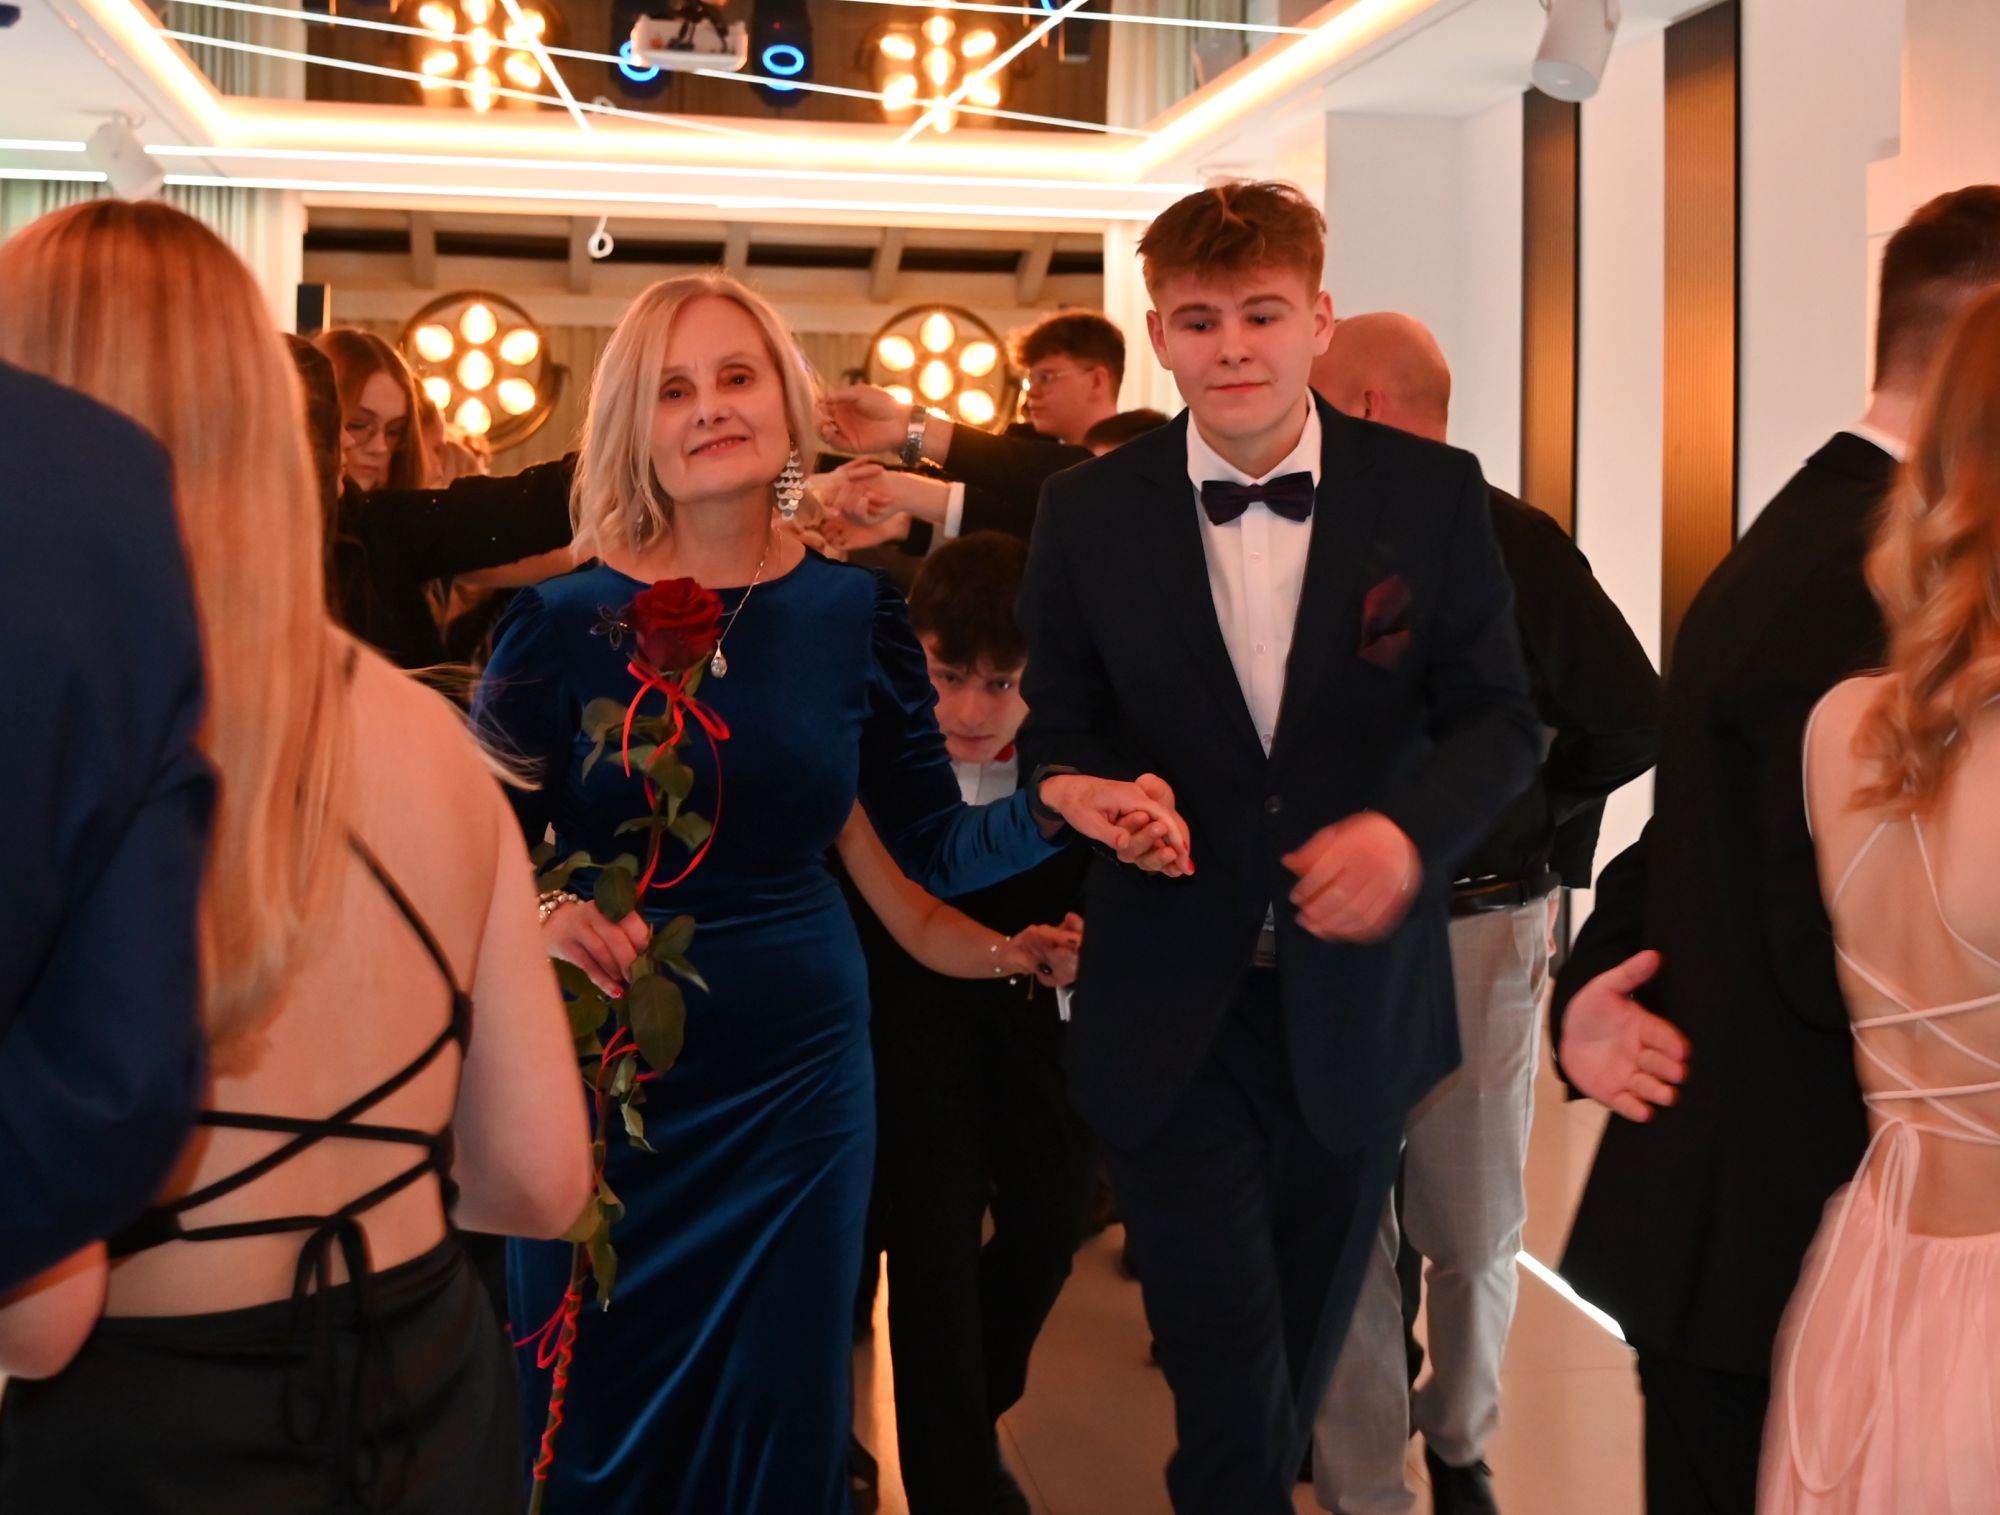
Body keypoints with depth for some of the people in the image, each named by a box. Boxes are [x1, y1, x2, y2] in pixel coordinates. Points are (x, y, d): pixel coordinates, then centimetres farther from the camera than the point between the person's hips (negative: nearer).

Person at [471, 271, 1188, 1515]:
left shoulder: (856, 611, -2)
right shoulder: (564, 621, -8)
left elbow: (935, 843, 2)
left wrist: (1053, 805, -15)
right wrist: (542, 914, -26)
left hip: (798, 1075, 2)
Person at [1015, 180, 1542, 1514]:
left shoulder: (1433, 492, -5)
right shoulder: (1089, 511, -3)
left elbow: (1499, 715, -3)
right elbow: (1057, 729, 4)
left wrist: (1413, 828, -23)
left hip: (1355, 999, 1)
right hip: (1168, 1011, -1)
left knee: (1304, 1350, 20)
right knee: (1224, 1352, -3)